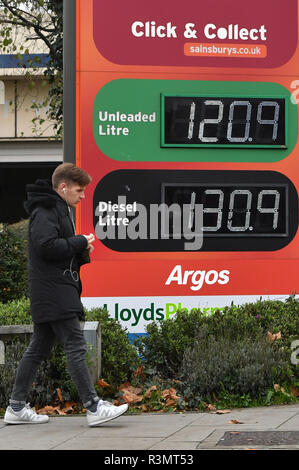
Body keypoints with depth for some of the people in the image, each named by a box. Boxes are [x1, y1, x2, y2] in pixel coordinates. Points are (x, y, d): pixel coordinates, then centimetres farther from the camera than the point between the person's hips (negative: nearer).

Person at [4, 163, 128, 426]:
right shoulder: (46, 211, -11)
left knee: (39, 348, 11)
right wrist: (80, 242, -13)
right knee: (75, 346, -11)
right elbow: (46, 246, -24)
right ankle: (93, 407, -12)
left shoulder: (59, 210, 22)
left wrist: (82, 254, 6)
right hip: (54, 294, -11)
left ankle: (16, 407, 14)